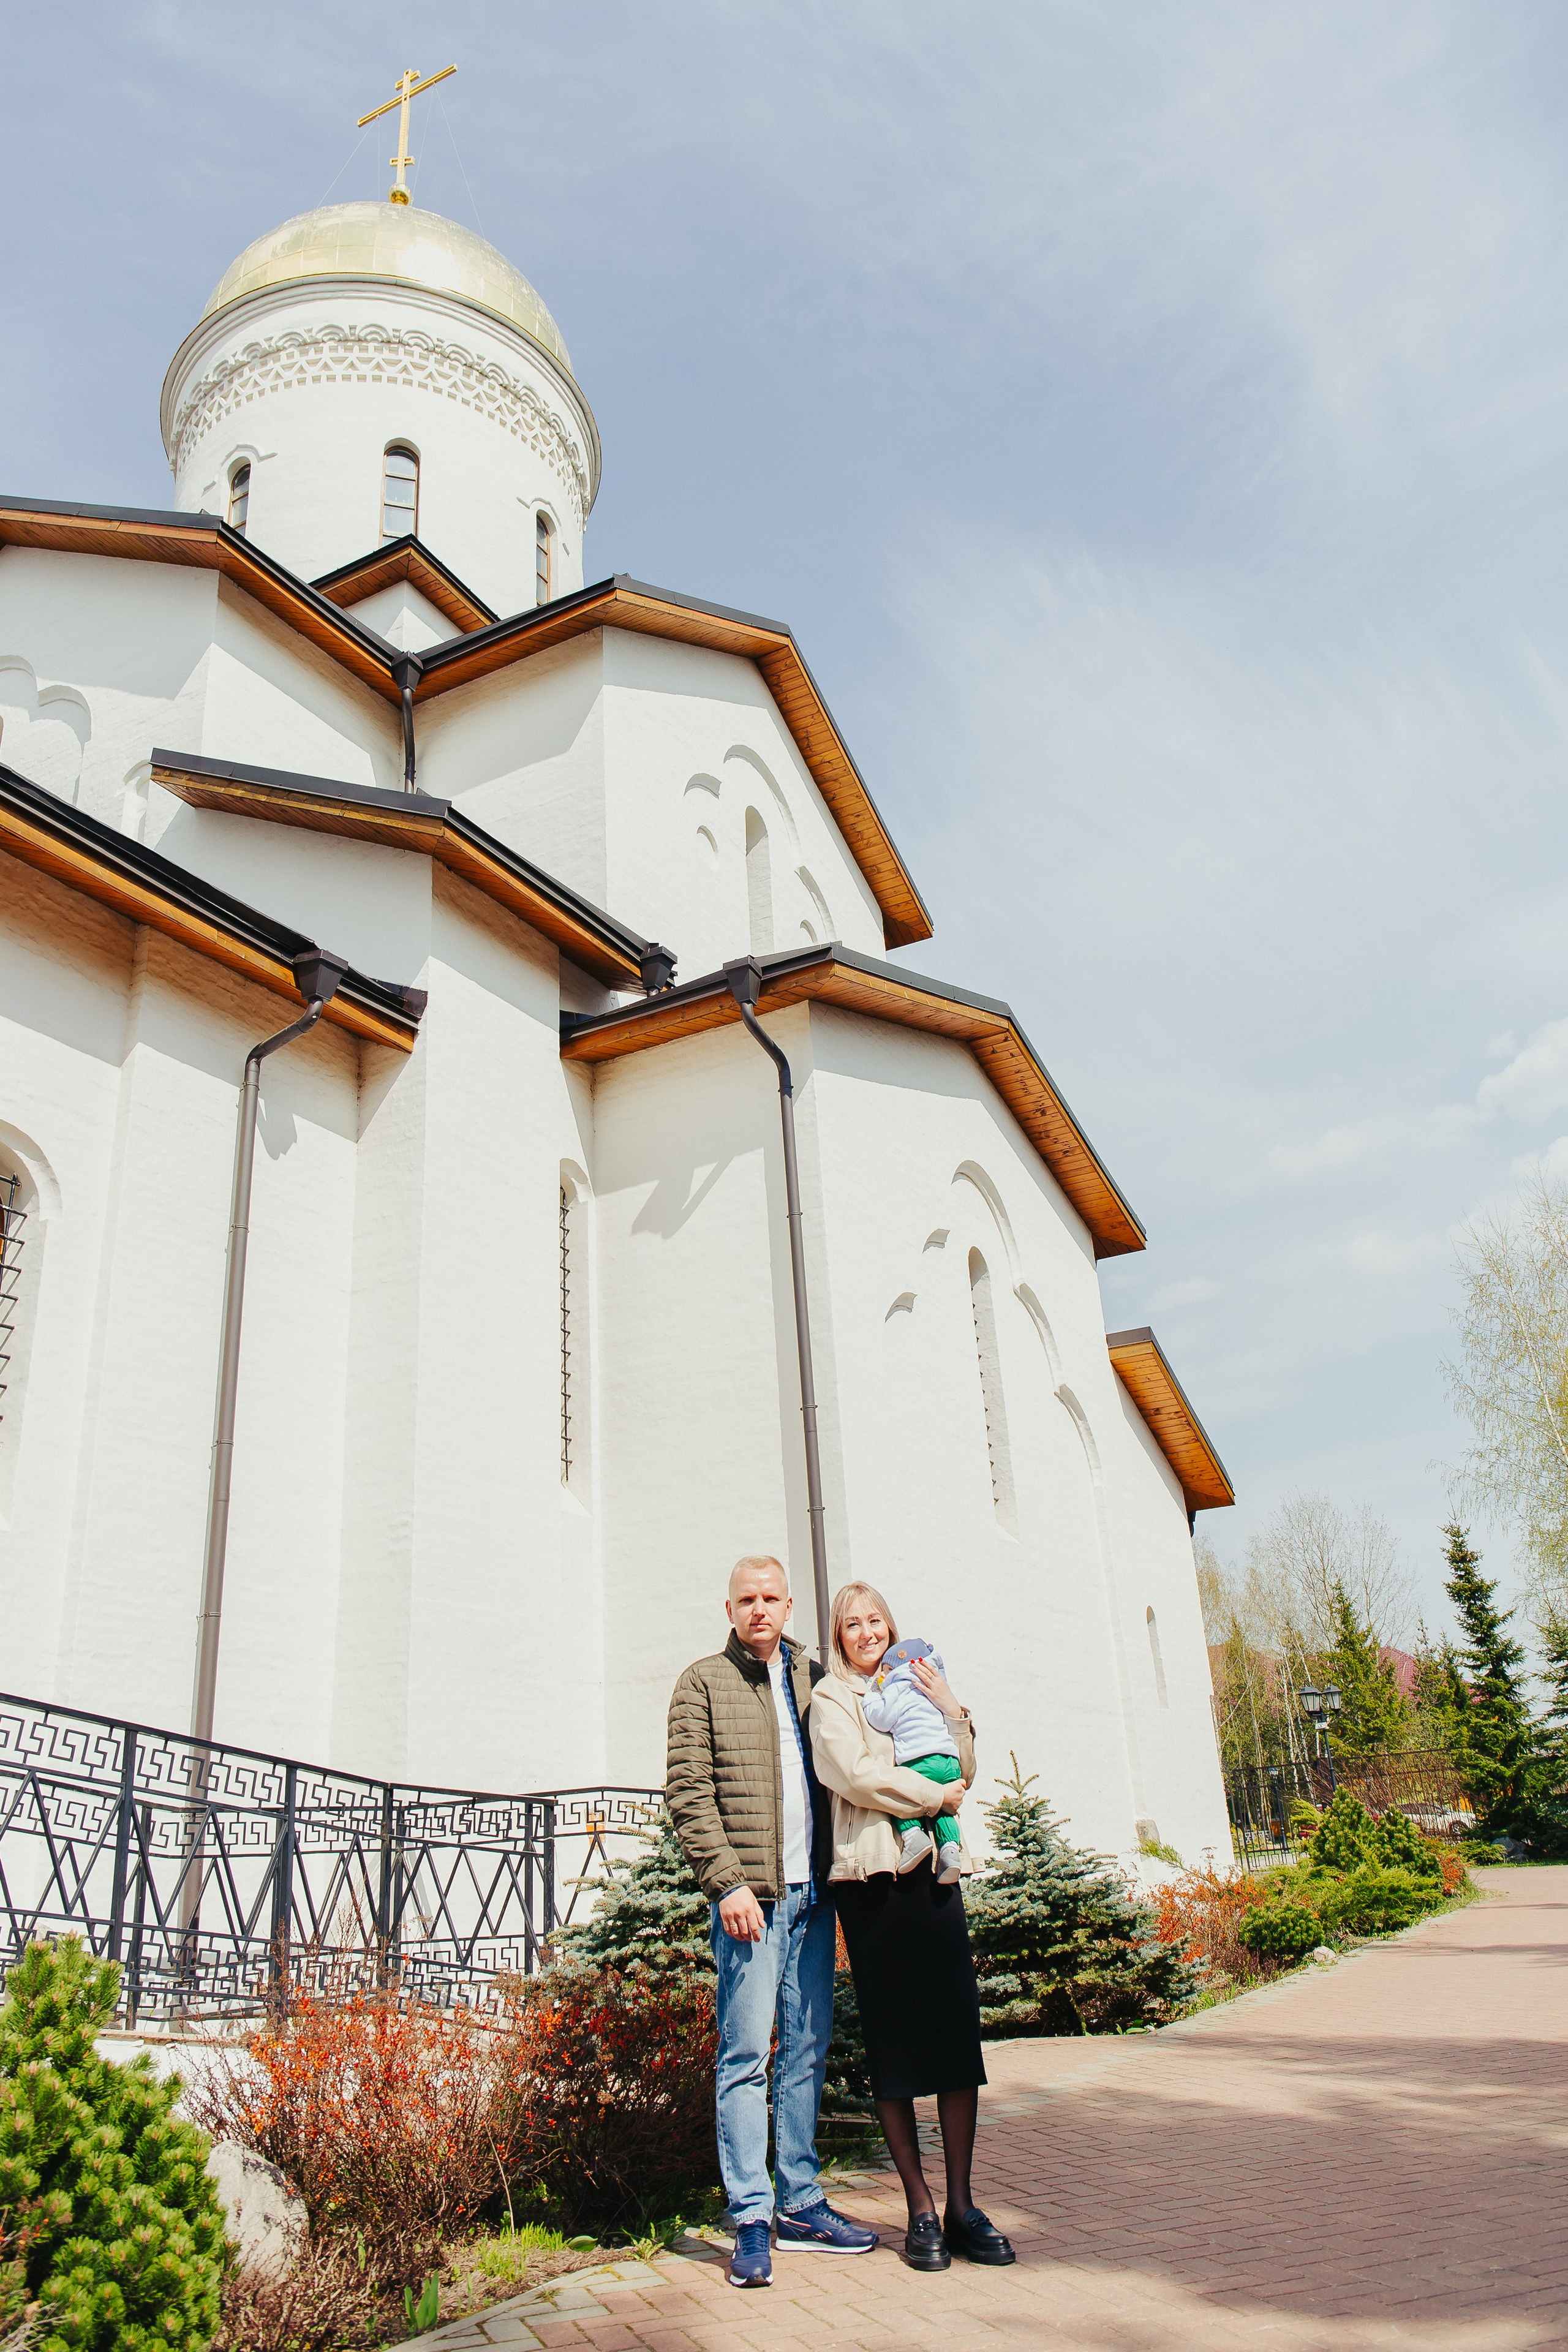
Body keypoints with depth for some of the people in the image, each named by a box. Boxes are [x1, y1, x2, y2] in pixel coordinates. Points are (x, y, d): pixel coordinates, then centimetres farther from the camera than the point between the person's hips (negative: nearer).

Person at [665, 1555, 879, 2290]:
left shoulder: (813, 1678, 15)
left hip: (812, 1892, 5)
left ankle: (801, 2204, 20)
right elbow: (687, 1791, -5)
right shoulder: (704, 1684, 1)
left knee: (807, 2051, 10)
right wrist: (728, 1882, -13)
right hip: (750, 1895, -5)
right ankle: (752, 2220, 4)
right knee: (746, 2052, -3)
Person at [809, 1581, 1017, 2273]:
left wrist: (952, 1712, 4)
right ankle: (920, 2209, 9)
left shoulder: (912, 1688, 21)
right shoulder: (832, 1697, 6)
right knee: (893, 2043, 0)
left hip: (937, 1871, 4)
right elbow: (856, 1774, -9)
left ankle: (962, 2204, 8)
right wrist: (933, 1796, -3)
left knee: (960, 2032, 0)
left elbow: (963, 1774, 19)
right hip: (875, 1875, -4)